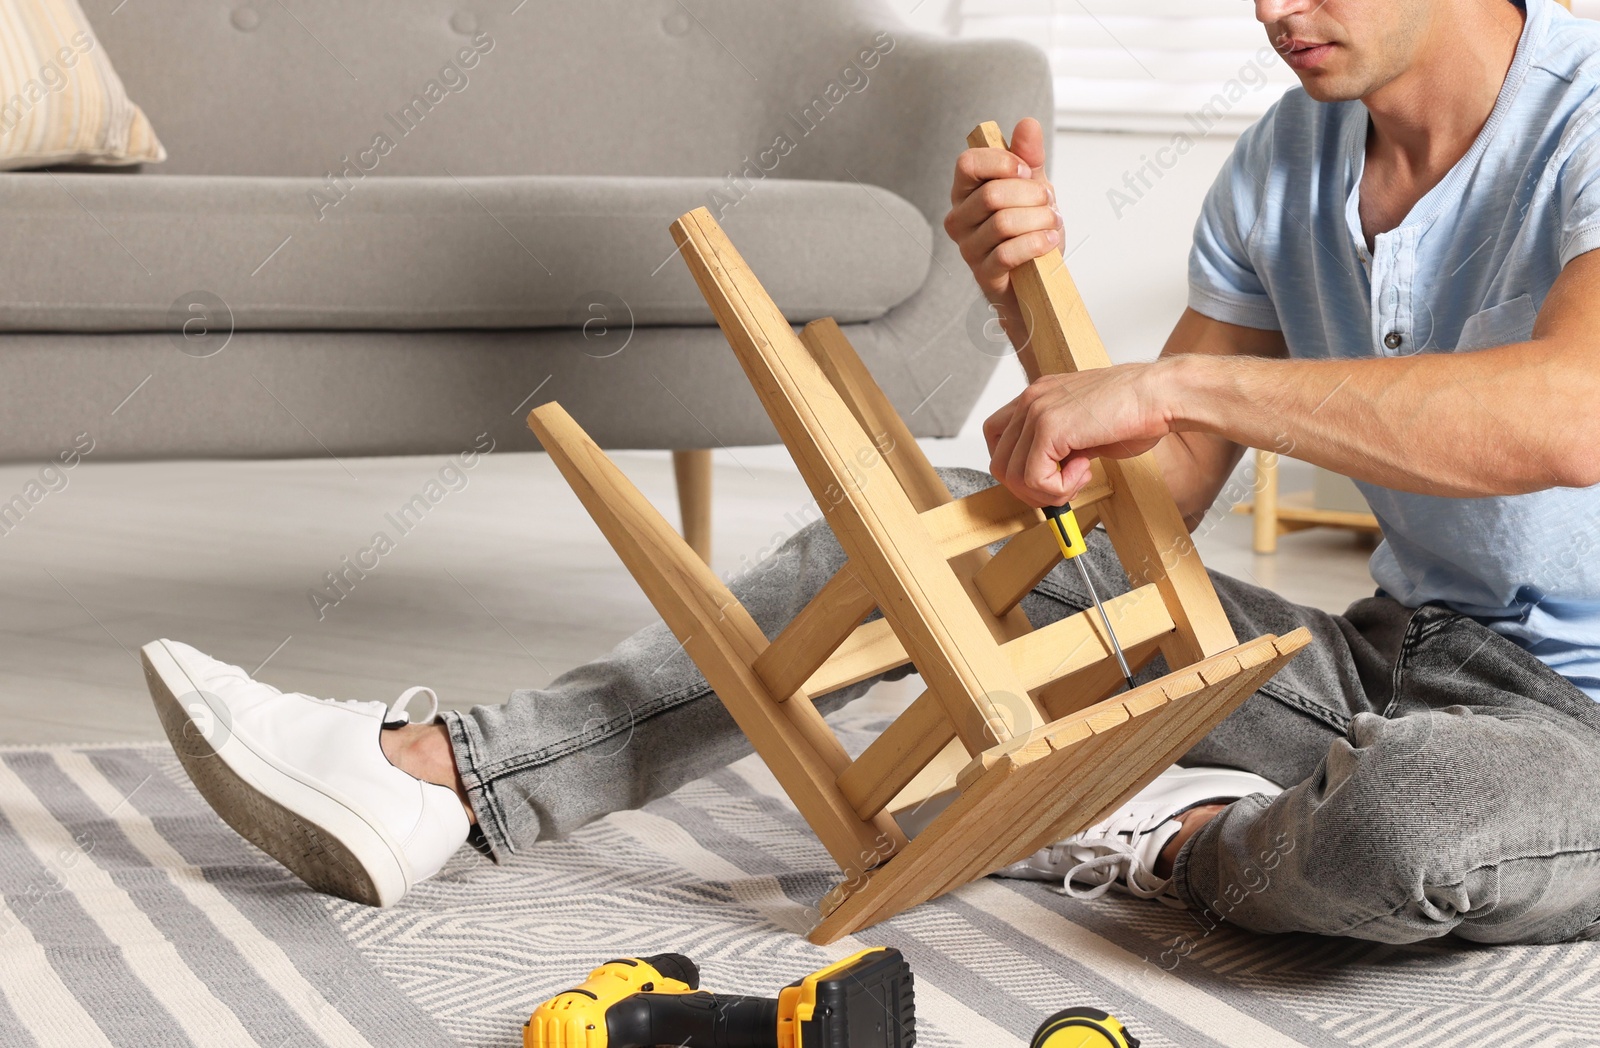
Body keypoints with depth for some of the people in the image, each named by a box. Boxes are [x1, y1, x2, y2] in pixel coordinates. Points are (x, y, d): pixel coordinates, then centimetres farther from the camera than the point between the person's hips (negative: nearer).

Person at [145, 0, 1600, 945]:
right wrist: (1038, 311, -10)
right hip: (1384, 655, 7)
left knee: (1412, 821, -44)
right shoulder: (1287, 161, 5)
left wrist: (1174, 379, -36)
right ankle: (432, 777, -4)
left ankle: (1184, 841, -7)